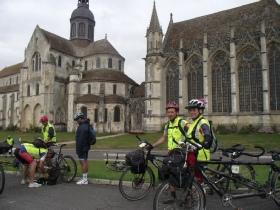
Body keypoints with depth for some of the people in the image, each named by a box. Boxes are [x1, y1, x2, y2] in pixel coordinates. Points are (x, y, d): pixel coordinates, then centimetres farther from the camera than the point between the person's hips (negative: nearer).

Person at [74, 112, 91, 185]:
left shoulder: (82, 127, -20)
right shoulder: (87, 125, 14)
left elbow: (80, 140, -23)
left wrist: (78, 150, -19)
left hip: (82, 148, -10)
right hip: (86, 147, 10)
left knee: (83, 162, -5)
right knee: (84, 162, 14)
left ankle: (84, 180, 1)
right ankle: (85, 178, 22)